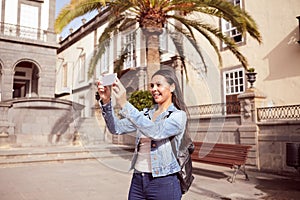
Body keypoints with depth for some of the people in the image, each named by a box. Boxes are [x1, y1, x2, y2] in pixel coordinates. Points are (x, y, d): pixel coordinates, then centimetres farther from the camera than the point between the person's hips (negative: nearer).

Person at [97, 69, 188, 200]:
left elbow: (156, 132, -27)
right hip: (137, 180, 5)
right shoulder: (146, 114, 9)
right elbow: (117, 128, 1)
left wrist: (124, 105, -31)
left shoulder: (179, 115, -8)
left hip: (163, 183, -5)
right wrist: (106, 101, -13)